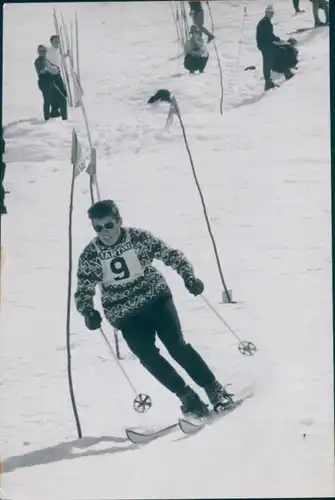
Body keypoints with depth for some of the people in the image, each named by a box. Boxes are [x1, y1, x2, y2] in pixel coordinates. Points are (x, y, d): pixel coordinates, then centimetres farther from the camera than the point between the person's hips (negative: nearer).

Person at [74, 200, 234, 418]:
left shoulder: (139, 238, -10)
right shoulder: (89, 256, -8)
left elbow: (171, 254, -2)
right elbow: (83, 292, -1)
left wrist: (189, 277, -17)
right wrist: (88, 312, -21)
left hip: (156, 298, -1)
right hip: (126, 314, 1)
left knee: (177, 345, -15)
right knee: (148, 356, -16)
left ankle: (214, 389, -1)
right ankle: (187, 396, 0)